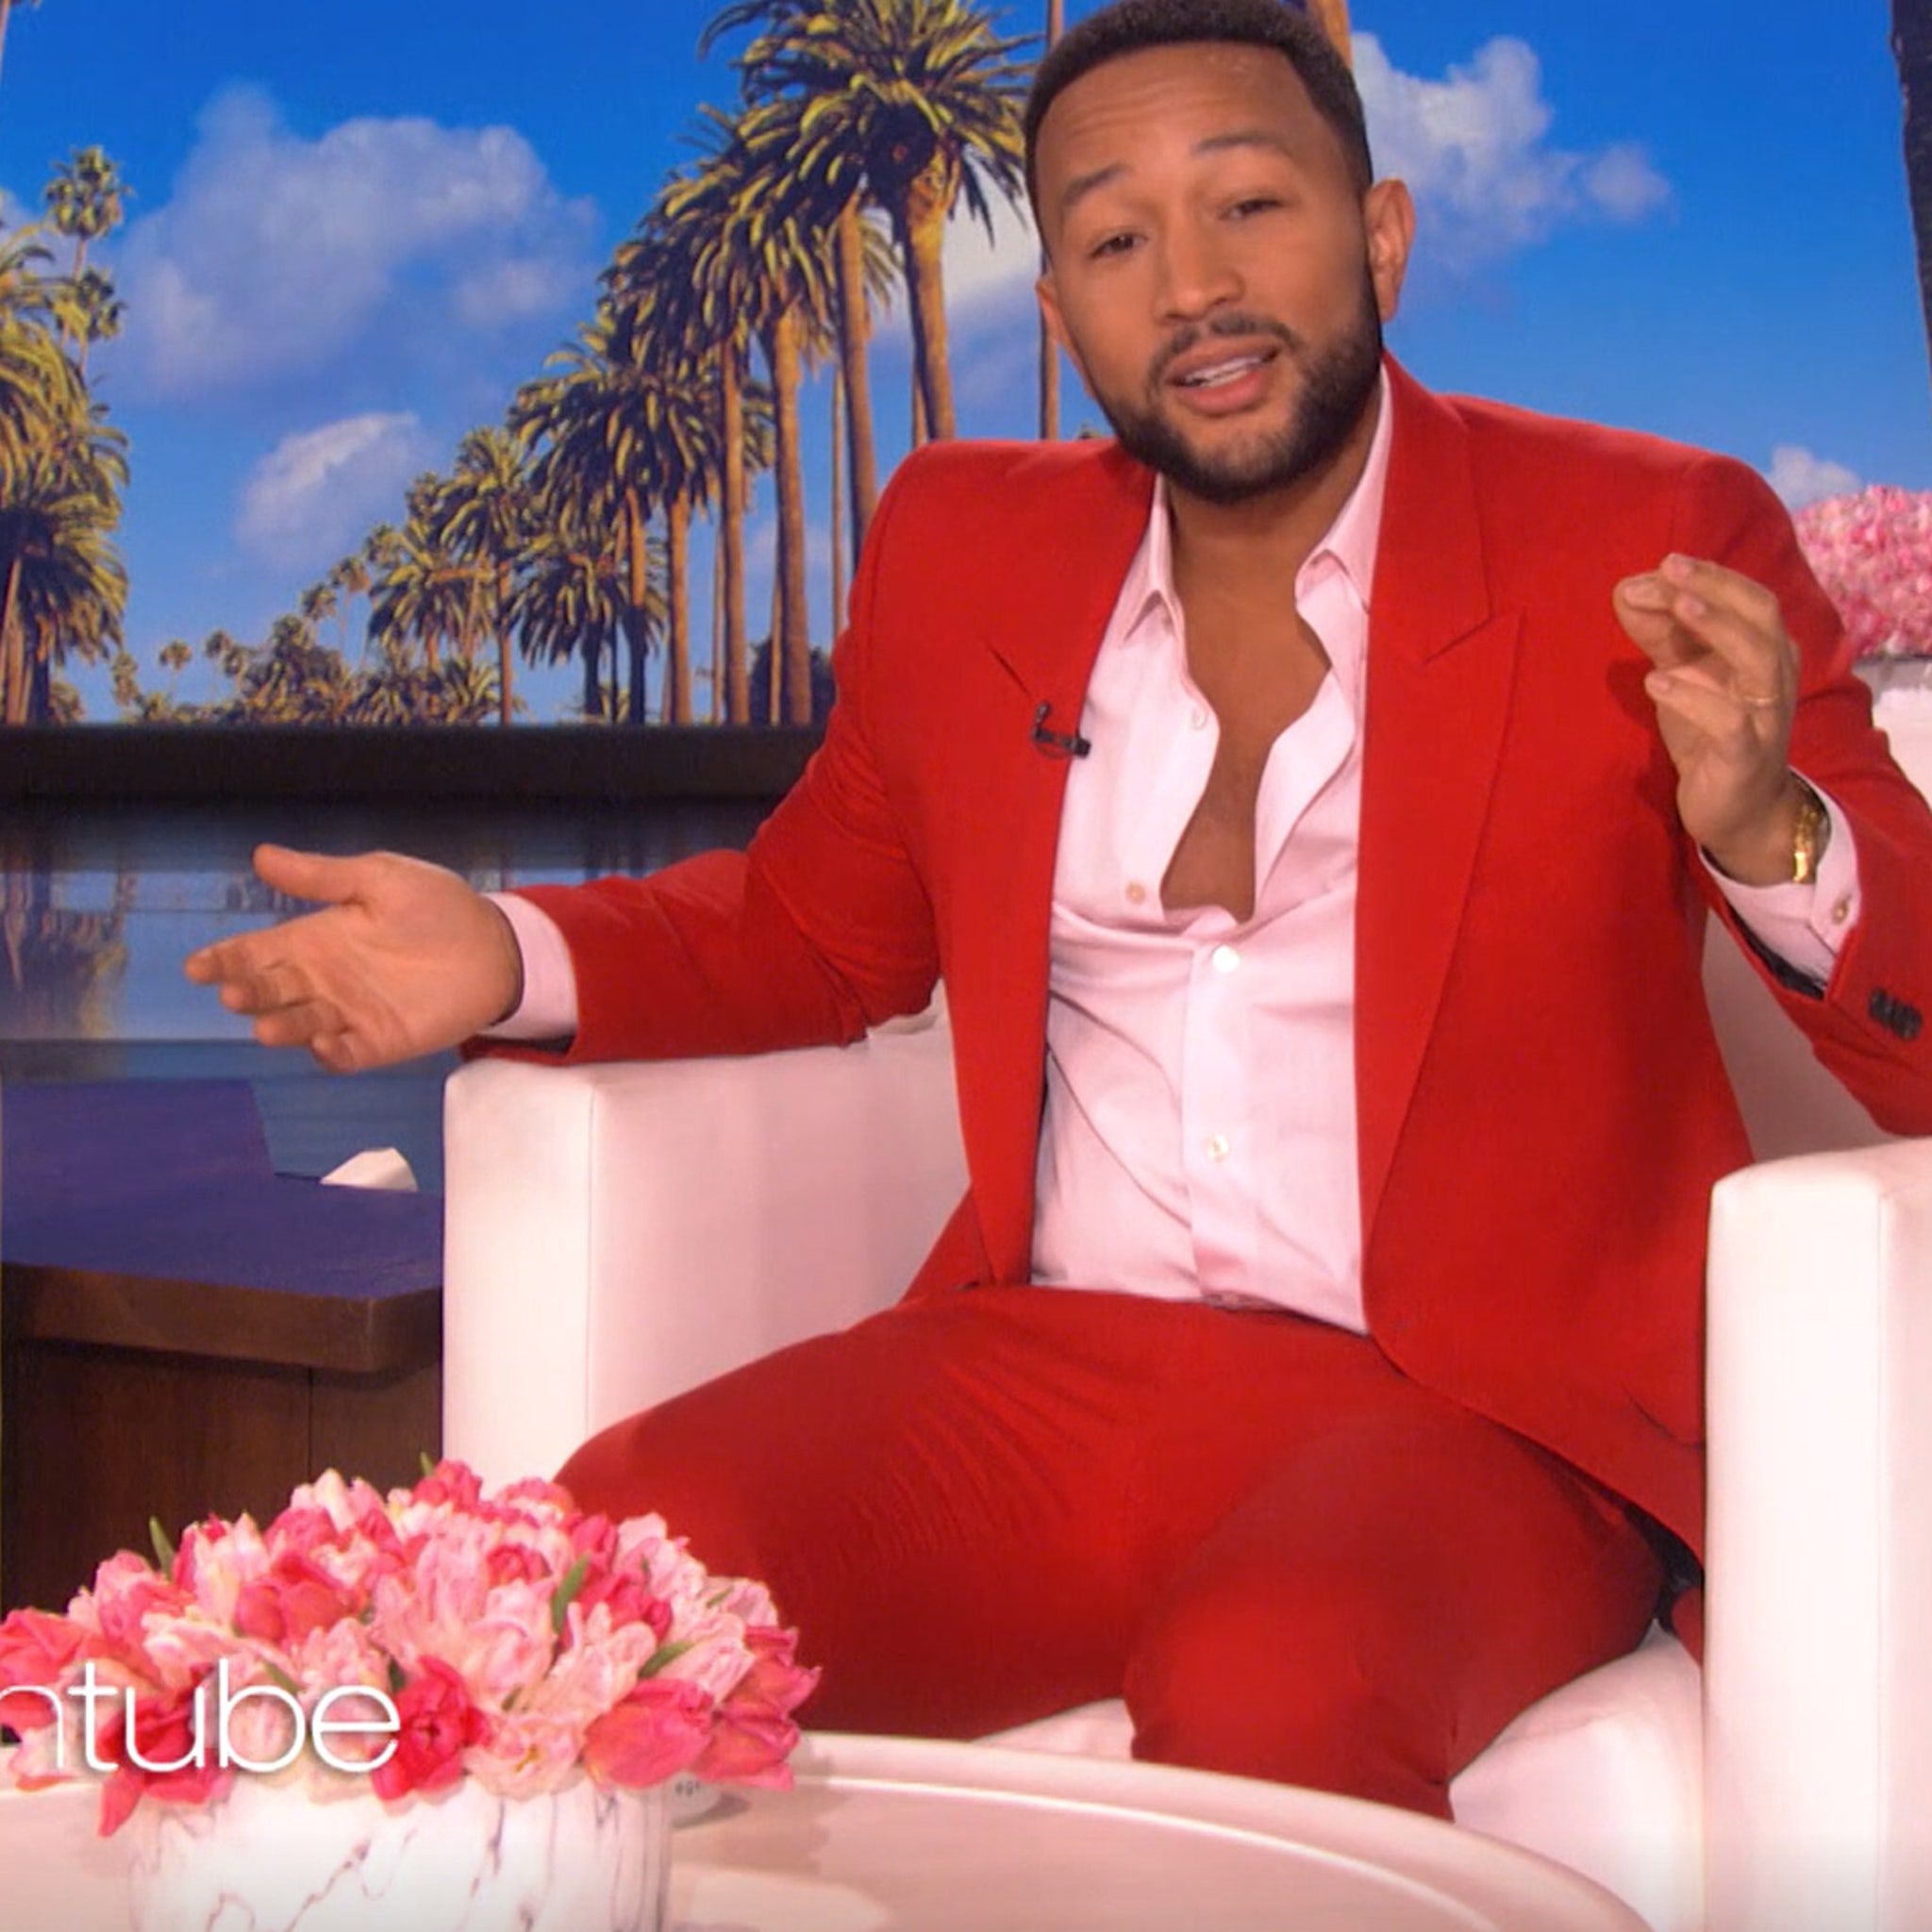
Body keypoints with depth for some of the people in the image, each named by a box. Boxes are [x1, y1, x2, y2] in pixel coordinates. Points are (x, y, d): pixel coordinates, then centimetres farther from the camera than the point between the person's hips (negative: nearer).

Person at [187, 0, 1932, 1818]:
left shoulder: (1645, 547, 0)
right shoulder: (963, 547, 12)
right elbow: (818, 926, 27)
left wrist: (1763, 830, -25)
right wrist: (514, 957, 8)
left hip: (1462, 1412, -3)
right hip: (1043, 1377, 4)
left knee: (1263, 1693, -36)